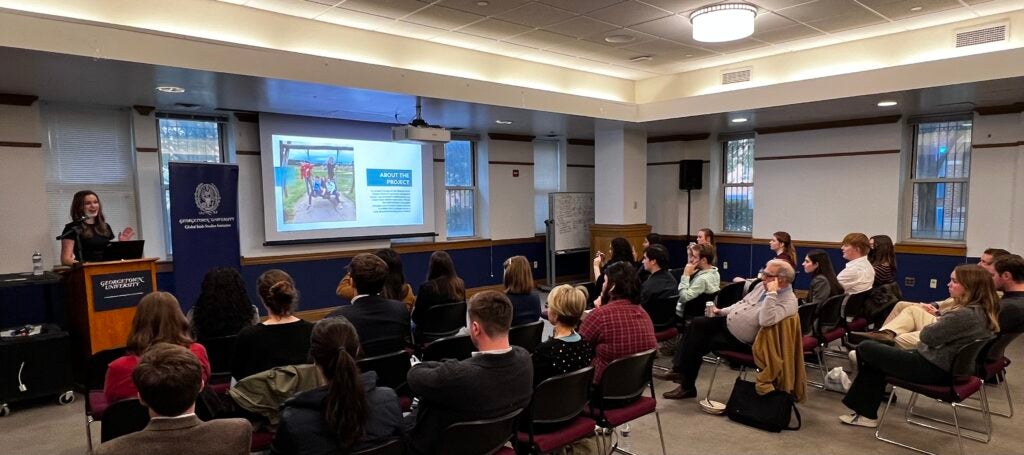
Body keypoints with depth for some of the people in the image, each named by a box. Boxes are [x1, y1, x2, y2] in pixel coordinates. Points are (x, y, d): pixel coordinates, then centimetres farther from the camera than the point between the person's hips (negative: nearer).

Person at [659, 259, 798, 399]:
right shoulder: (762, 286, 3)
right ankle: (680, 370, -6)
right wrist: (722, 311, 8)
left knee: (699, 343, -12)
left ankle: (687, 386, 9)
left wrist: (771, 293, -37)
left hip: (740, 341, -8)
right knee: (697, 323, -6)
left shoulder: (789, 301, -23)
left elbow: (765, 321, -41)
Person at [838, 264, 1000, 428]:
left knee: (866, 348, 0)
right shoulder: (983, 311, 4)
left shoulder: (965, 315, -26)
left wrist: (935, 323, 1)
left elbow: (928, 336, -17)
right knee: (875, 355, 16)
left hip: (933, 369, -10)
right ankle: (866, 413, 16)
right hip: (947, 368, 10)